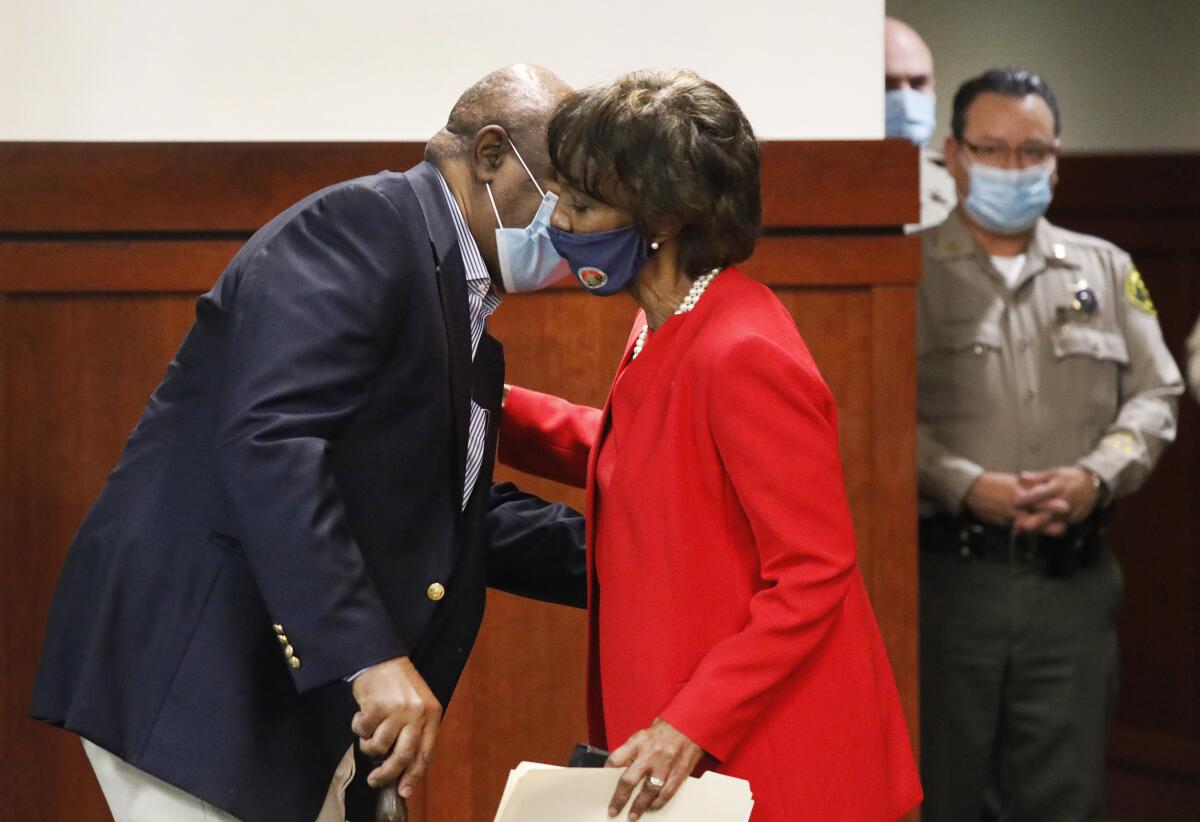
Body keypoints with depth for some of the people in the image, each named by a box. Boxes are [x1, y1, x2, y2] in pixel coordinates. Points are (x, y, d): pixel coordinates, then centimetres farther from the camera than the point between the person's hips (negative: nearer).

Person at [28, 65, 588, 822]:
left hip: (294, 687, 10)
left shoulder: (466, 309, 16)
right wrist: (369, 654, -31)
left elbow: (454, 512, 23)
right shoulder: (360, 226, -14)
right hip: (190, 666, -10)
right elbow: (267, 441, -26)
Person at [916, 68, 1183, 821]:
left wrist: (1097, 476, -7)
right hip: (949, 570, -3)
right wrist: (968, 486, -19)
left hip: (1075, 577, 3)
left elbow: (1156, 395, 11)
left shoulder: (1106, 271, 15)